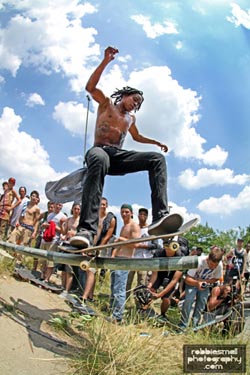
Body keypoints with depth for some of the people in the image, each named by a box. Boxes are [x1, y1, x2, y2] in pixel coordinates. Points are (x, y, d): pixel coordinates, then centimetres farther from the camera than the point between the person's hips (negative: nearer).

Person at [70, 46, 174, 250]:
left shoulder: (131, 119, 32)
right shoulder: (106, 103, 16)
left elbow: (137, 137, 49)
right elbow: (90, 87, -2)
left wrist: (157, 142, 42)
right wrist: (105, 61, -10)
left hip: (119, 157, 6)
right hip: (100, 149, -5)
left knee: (158, 158, -16)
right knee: (100, 160, -45)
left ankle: (160, 216, -37)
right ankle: (87, 229, -57)